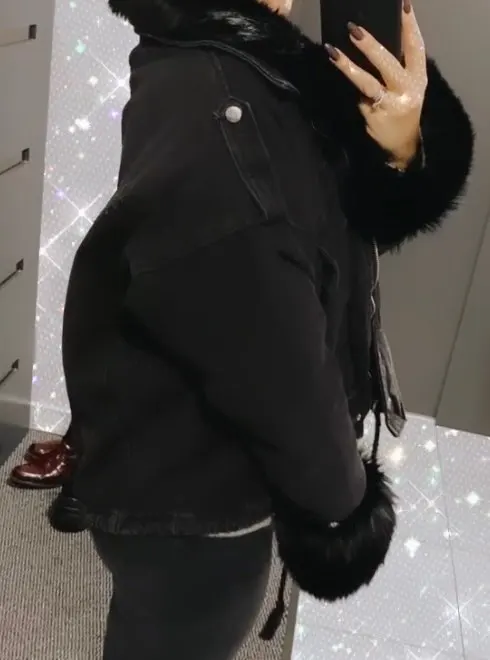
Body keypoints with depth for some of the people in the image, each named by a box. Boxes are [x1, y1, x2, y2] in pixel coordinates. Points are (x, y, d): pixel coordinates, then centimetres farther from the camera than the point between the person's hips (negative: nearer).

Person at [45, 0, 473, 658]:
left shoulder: (260, 69, -2)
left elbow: (351, 228, 4)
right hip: (190, 508, -8)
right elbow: (274, 365, -27)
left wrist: (400, 152, -18)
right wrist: (342, 494, -8)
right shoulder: (209, 106, -31)